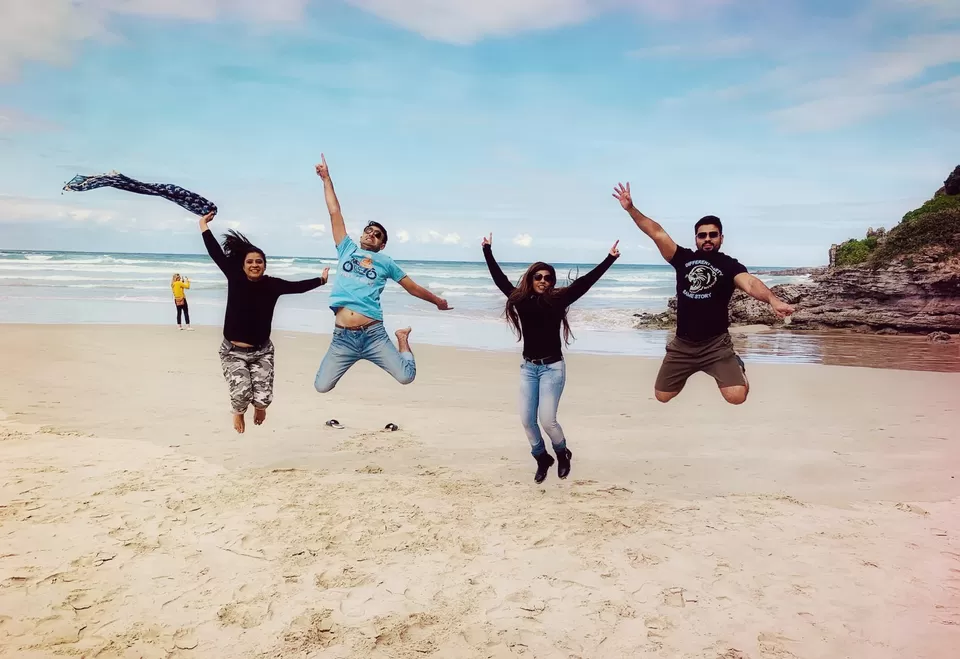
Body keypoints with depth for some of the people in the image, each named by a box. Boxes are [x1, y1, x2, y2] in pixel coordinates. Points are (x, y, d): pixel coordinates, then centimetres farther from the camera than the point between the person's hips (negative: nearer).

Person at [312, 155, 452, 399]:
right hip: (342, 337, 1)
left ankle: (402, 338, 24)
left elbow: (413, 287, 21)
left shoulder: (385, 262, 12)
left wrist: (438, 301, 27)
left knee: (406, 377, -10)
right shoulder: (347, 249, 15)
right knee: (321, 387, -3)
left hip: (373, 335, -1)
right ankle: (352, 359, 29)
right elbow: (335, 212, 16)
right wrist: (326, 178, 18)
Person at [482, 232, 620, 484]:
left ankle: (562, 453, 20)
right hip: (528, 367, 4)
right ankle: (542, 458, 27)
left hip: (552, 367, -4)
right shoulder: (520, 299, 3)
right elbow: (500, 278, 13)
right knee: (527, 420, 3)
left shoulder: (558, 300, -5)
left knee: (547, 419, -10)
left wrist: (609, 258, -11)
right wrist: (487, 250, 19)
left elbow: (584, 282, -8)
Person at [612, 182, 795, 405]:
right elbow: (657, 233, -2)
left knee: (737, 397, -18)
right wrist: (631, 208, -11)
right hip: (682, 344, 3)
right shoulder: (684, 258, 3)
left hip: (716, 345, -3)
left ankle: (737, 365, 20)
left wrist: (773, 300, -44)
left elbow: (750, 283, -23)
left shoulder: (730, 265, -4)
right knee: (662, 396, 10)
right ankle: (689, 370, 42)